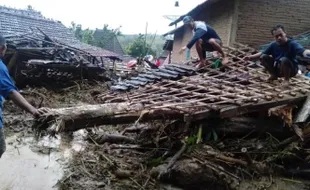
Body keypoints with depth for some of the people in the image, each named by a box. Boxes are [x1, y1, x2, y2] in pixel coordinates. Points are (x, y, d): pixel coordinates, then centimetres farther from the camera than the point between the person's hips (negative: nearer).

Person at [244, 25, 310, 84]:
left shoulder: (292, 43, -20)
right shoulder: (273, 45, -4)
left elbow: (303, 51, -38)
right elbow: (262, 53, 8)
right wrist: (250, 57, -5)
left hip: (291, 70, -5)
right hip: (277, 68, 5)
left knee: (284, 59, -36)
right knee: (263, 57, -11)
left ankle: (286, 79, -11)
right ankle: (274, 75, 8)